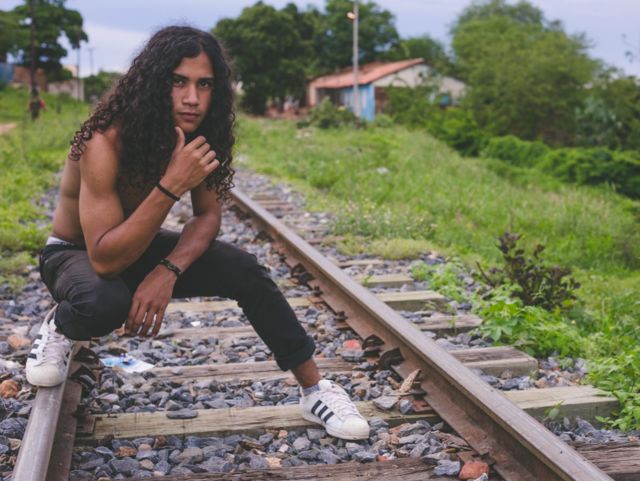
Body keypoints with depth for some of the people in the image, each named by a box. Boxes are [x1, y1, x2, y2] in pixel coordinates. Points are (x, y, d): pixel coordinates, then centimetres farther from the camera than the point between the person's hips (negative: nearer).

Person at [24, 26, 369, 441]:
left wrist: (168, 271, -27)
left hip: (138, 248, 5)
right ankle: (60, 327, -2)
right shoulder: (106, 141, -33)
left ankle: (315, 391, -5)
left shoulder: (198, 137, -15)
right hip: (76, 254, -5)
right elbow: (105, 260, -37)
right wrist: (171, 186, -46)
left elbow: (208, 216, -8)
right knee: (105, 304, -40)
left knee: (245, 271, -17)